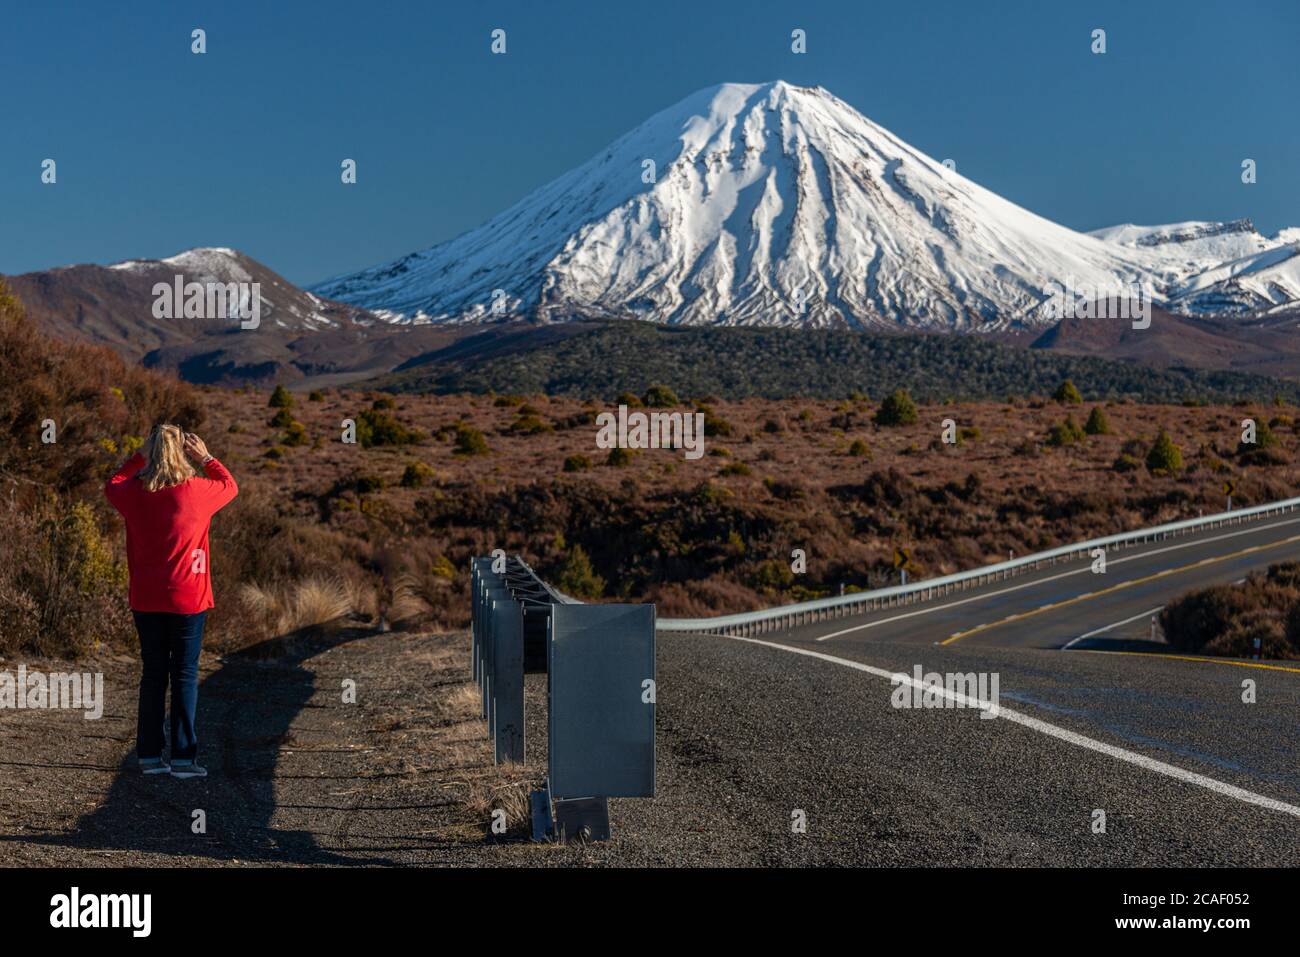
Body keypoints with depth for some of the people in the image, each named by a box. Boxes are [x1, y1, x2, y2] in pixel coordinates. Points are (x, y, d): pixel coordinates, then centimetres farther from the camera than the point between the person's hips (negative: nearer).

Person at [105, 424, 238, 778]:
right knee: (185, 675, 3)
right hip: (188, 600, -3)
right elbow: (230, 486, 10)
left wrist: (139, 457, 18)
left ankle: (149, 754, 15)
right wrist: (205, 458, 13)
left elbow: (112, 486, 21)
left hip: (146, 601, 3)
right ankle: (183, 756, 2)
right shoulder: (197, 491, -11)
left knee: (152, 673, 12)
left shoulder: (134, 493, -4)